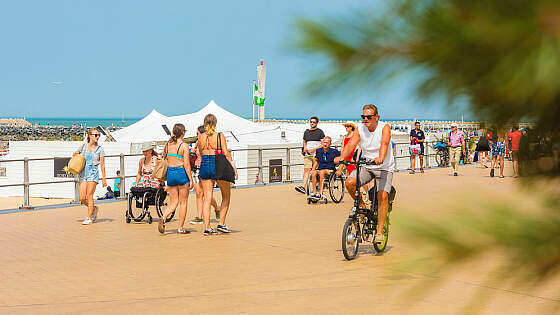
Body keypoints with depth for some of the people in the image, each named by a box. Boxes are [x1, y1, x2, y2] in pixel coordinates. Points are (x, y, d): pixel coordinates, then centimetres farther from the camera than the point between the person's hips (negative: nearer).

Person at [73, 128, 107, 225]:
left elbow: (102, 165, 2)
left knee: (89, 196, -9)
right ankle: (94, 209, 26)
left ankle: (89, 218, 1)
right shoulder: (83, 146, 8)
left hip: (93, 173, -4)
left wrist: (104, 178, -1)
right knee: (82, 198, -1)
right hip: (83, 173, 4)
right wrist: (76, 154, 1)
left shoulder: (99, 149, 1)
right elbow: (75, 154, 26)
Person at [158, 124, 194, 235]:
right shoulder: (184, 146, -9)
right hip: (181, 173, -5)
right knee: (183, 202, 7)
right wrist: (191, 179, -8)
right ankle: (180, 228, 10)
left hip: (170, 173, 5)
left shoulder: (167, 144, 6)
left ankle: (163, 217, -14)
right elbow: (186, 164, -12)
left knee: (173, 202, 12)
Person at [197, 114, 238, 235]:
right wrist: (233, 166, -9)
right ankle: (221, 223, 9)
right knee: (226, 196, 14)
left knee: (207, 198, 6)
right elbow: (226, 153, -12)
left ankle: (207, 227, 1)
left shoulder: (201, 137, 4)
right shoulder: (220, 136, -6)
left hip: (204, 166, 4)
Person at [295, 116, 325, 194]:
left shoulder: (320, 132, 2)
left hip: (317, 154, -3)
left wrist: (313, 149, -13)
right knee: (306, 170, -9)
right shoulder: (306, 132, 17)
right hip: (307, 155, 3)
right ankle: (303, 187, -18)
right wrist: (304, 149, 8)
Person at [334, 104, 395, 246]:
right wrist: (341, 157, -38)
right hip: (366, 166, 3)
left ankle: (379, 231, -11)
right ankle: (362, 207, 2)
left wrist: (380, 158, -52)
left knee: (383, 196, -23)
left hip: (384, 168, -3)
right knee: (349, 182, -24)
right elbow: (351, 144, -17)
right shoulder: (360, 129, -3)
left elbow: (384, 144, -32)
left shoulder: (384, 128, -13)